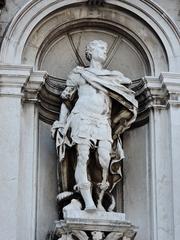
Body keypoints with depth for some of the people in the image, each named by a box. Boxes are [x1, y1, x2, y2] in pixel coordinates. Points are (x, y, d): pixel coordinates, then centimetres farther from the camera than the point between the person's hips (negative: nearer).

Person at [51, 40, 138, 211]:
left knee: (105, 160, -18)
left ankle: (99, 201, -12)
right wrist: (61, 126, 8)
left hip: (103, 122, 2)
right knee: (83, 158, -18)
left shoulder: (113, 77, 25)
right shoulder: (78, 74, 18)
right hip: (82, 118, -2)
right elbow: (66, 101, 17)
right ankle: (88, 203, -27)